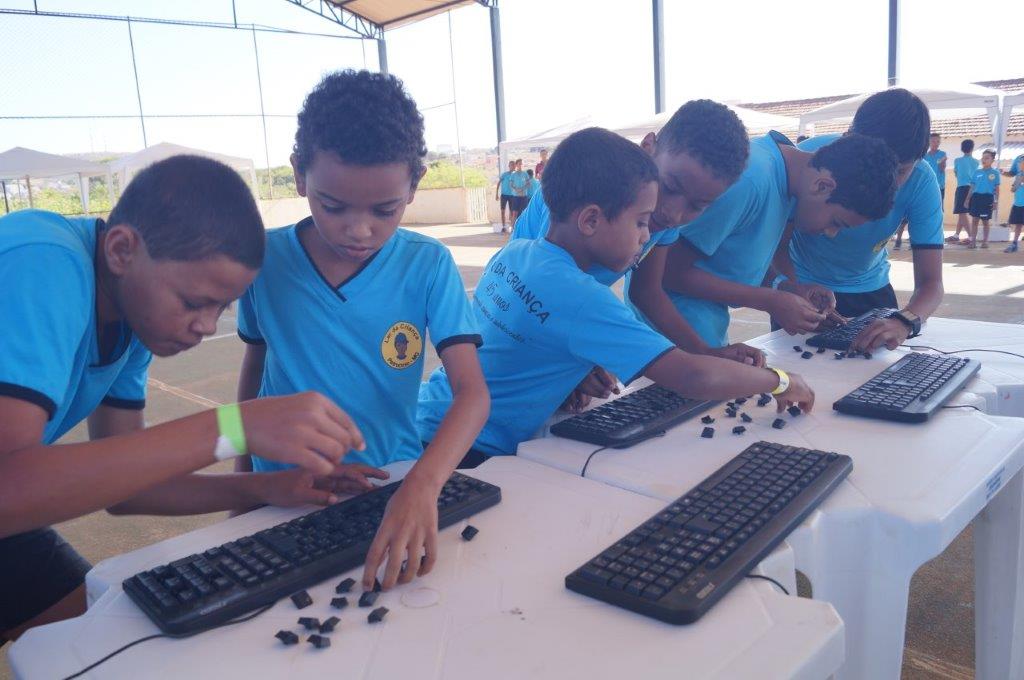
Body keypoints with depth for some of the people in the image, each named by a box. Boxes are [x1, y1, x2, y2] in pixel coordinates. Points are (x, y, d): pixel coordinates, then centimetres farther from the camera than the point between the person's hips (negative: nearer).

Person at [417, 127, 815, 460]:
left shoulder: (515, 253, -2)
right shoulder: (578, 297, -26)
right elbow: (696, 379, -28)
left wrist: (578, 373, 2)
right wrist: (780, 381, -11)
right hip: (469, 456, -8)